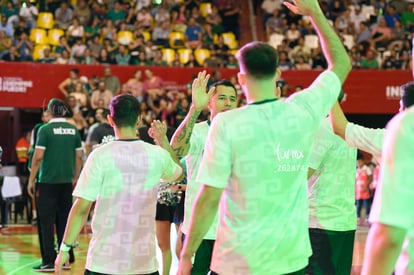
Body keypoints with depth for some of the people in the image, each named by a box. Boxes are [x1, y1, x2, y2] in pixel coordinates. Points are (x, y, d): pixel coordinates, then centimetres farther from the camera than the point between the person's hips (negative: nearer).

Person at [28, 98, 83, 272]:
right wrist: (75, 178, 18)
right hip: (66, 181, 5)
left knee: (46, 222, 0)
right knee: (64, 220, 12)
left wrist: (31, 181, -5)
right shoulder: (73, 130, 5)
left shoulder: (45, 130, -9)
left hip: (47, 182, -5)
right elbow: (79, 156, 8)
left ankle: (49, 261, -2)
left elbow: (38, 157, -12)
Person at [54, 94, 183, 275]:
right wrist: (163, 140, 25)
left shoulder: (100, 156, -8)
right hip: (144, 260, 2)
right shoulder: (157, 155, 1)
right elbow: (178, 174, 24)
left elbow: (82, 208, -9)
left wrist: (65, 248, -1)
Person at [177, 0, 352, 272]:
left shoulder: (226, 124, -13)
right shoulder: (303, 111, -3)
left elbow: (209, 198, -13)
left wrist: (186, 256, -4)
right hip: (292, 259, 4)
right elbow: (342, 63, 15)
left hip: (238, 261, -3)